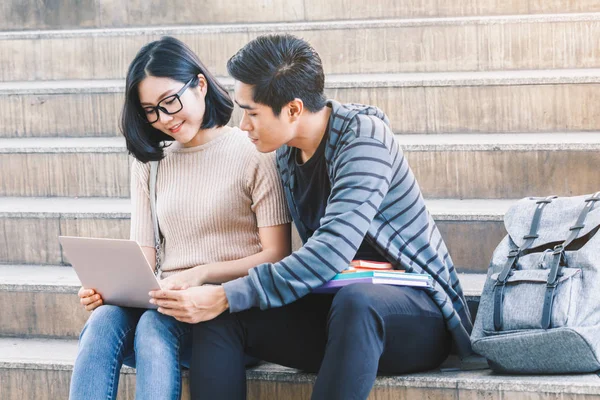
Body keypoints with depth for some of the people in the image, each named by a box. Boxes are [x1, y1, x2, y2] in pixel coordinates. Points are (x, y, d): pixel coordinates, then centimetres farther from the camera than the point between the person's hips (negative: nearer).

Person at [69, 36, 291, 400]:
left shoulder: (253, 152, 1)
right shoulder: (150, 162, 19)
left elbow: (276, 255, -3)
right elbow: (142, 257, 13)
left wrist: (202, 274, -18)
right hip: (167, 303, 4)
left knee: (155, 325, -34)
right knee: (104, 319, -29)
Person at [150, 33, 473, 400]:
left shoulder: (363, 137, -17)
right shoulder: (287, 152, 6)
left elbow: (331, 253, -29)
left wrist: (227, 297, -31)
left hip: (417, 310, -7)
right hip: (341, 305, 7)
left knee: (355, 300, -40)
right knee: (221, 319, -14)